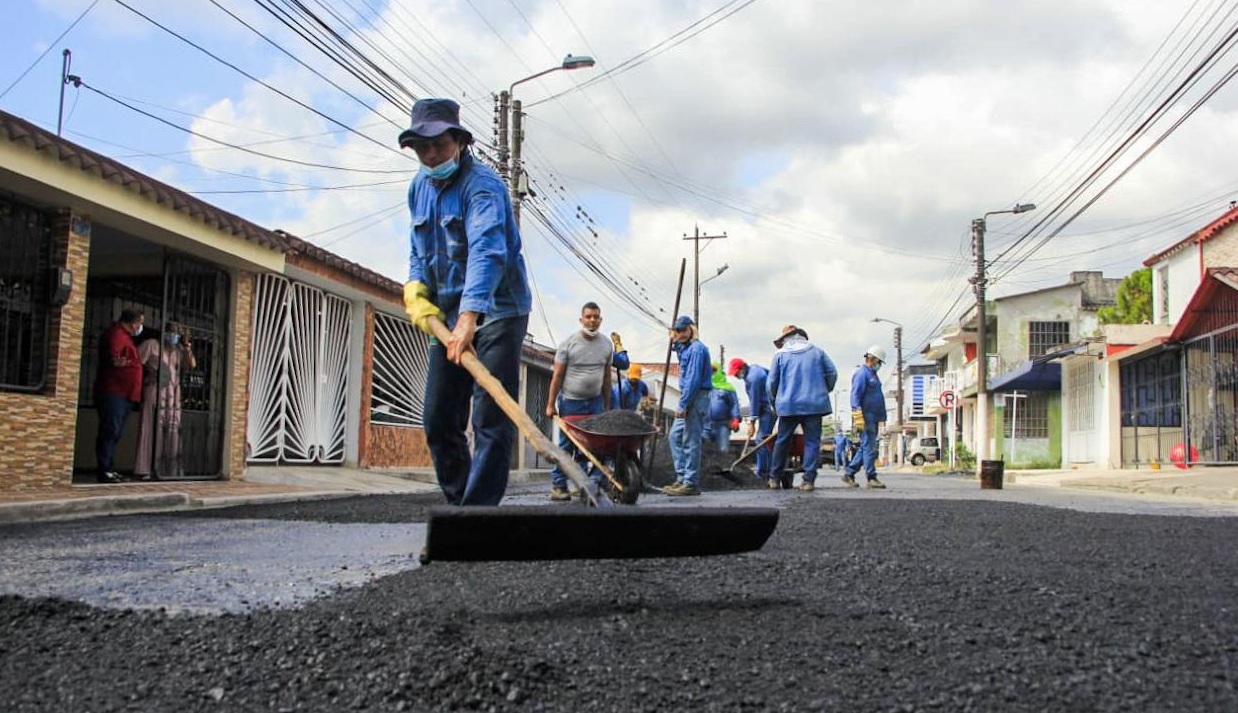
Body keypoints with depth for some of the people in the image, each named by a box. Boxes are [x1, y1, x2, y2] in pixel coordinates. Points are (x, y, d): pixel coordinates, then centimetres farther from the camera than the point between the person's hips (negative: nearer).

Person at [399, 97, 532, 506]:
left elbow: (487, 251, -33)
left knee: (491, 419, -12)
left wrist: (469, 317, -45)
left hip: (496, 312, -8)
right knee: (438, 420, 8)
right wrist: (415, 290, -2)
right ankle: (458, 503, 21)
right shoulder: (419, 188, 10)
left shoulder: (482, 184, -17)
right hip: (447, 317, 8)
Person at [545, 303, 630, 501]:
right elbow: (557, 376, -4)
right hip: (570, 401, -3)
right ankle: (558, 486, 6)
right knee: (566, 446, 0)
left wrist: (607, 406, 13)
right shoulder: (568, 343, -6)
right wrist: (550, 404, -6)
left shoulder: (606, 345, 7)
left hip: (595, 402, 3)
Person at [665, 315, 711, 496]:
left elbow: (694, 379, -20)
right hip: (688, 399, 10)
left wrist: (682, 404, -22)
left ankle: (691, 484, -3)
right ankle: (682, 477, 19)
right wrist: (675, 343, 21)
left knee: (691, 441, -7)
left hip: (696, 399, -10)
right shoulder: (684, 348, 17)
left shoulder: (696, 349, -14)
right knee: (675, 436, 14)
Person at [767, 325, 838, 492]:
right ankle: (809, 480, -6)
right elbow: (832, 373, 6)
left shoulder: (780, 354, 7)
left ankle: (776, 478, 16)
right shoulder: (816, 351, 10)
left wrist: (774, 403, 20)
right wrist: (824, 391, 21)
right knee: (812, 442, 1)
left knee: (782, 441, 10)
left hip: (788, 404, 0)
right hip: (814, 404, 0)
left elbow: (773, 382, 6)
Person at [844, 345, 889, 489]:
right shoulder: (862, 373, -9)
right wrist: (858, 417, -24)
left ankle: (849, 473, 15)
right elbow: (855, 396, -17)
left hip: (873, 418, 10)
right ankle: (871, 478, -7)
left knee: (866, 448, 11)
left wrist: (881, 417, 22)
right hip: (866, 417, -10)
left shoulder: (872, 374, 22)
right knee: (869, 447, -9)